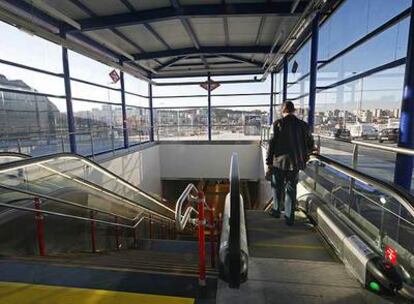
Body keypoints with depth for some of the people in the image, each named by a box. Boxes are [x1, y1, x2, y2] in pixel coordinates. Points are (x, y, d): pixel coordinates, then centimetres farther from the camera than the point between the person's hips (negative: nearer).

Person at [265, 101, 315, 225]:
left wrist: (269, 164, -4)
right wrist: (303, 158, 24)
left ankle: (276, 210, 32)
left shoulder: (278, 124, -9)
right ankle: (289, 217, 17)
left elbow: (272, 144, -10)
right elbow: (310, 145, 7)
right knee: (291, 189, 11)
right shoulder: (303, 125, 0)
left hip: (279, 162, -2)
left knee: (277, 187, 17)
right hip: (295, 163, 2)